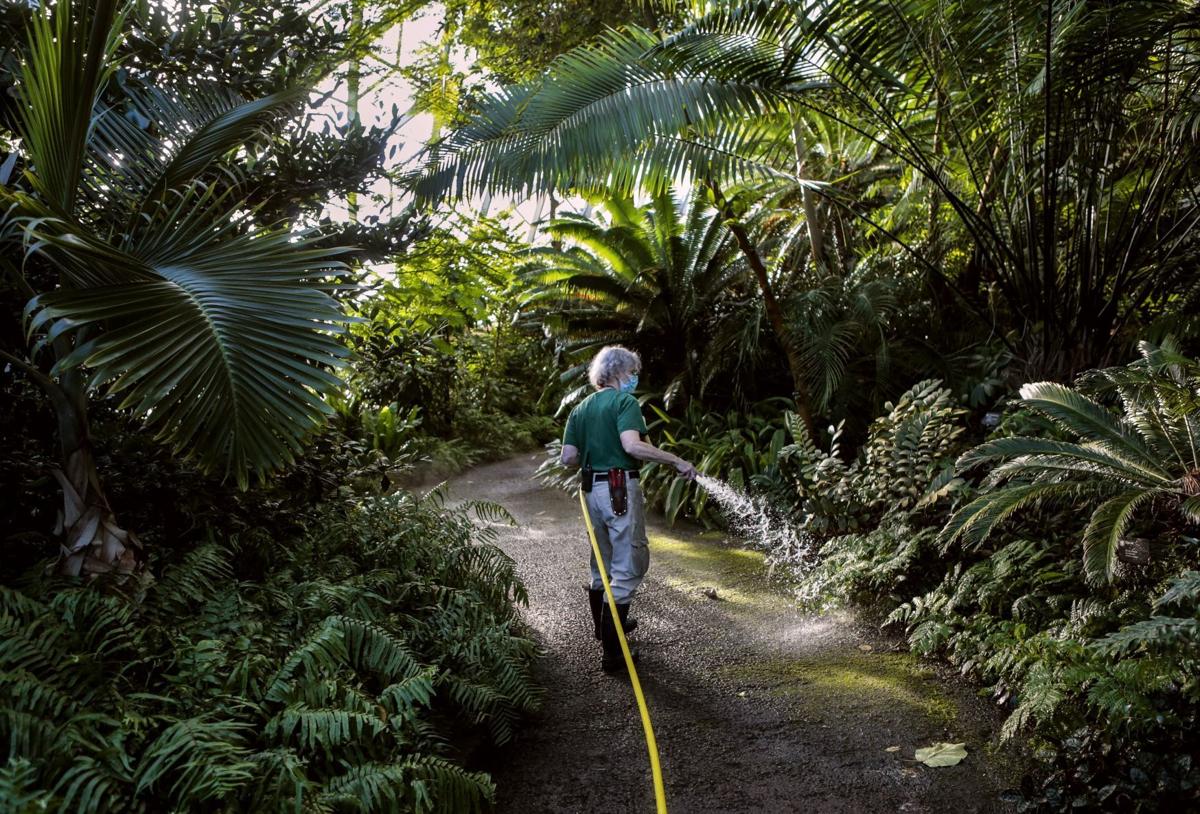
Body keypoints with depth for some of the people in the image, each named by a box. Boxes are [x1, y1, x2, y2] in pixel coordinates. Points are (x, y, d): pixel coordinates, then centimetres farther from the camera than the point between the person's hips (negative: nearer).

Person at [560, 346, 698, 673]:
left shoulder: (580, 409, 13)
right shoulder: (624, 401, -8)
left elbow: (568, 457, 6)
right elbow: (632, 445, -24)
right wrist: (677, 461, -19)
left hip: (593, 490, 8)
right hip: (620, 489, -8)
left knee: (603, 562, 23)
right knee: (628, 567, -1)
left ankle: (603, 626, 41)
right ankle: (612, 652, -1)